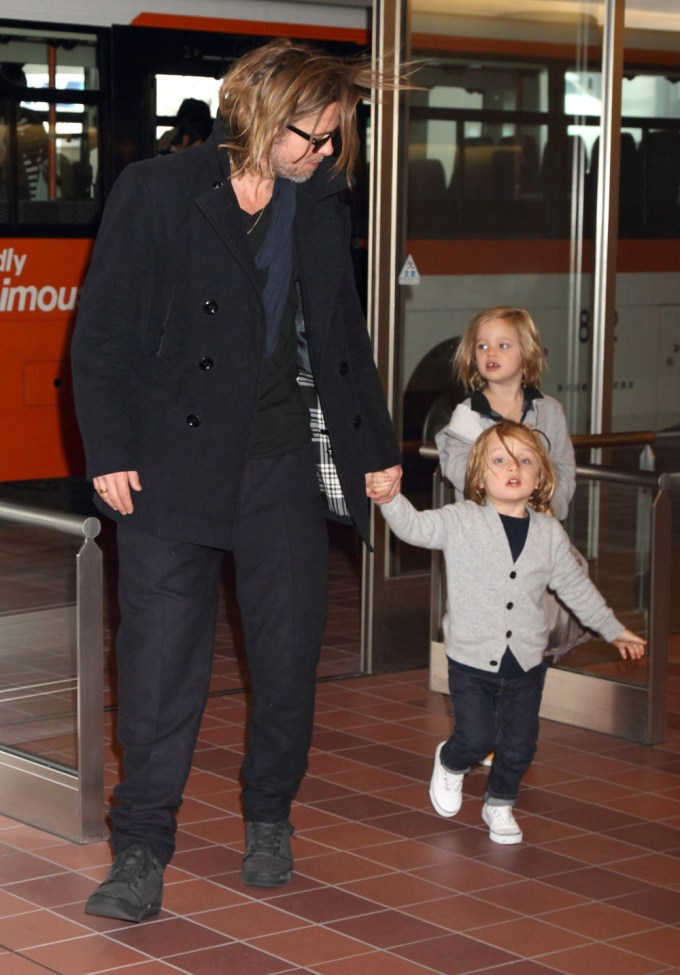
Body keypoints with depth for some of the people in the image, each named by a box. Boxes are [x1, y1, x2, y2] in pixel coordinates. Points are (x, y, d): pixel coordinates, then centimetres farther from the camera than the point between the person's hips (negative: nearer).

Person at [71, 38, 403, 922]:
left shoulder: (320, 205, 9)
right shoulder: (157, 192, -4)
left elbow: (343, 336, 19)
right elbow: (103, 333, -4)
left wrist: (376, 448, 20)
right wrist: (110, 451, -10)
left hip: (282, 462, 4)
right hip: (175, 461, -4)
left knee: (289, 652, 7)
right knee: (161, 657, -4)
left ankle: (269, 820, 27)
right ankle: (142, 850, 6)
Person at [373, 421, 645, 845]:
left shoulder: (550, 534, 1)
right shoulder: (461, 521, -8)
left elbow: (576, 587, 13)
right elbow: (414, 527, -21)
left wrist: (614, 629, 21)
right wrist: (390, 498, -42)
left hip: (526, 663, 3)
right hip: (471, 660, -3)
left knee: (519, 745, 7)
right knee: (477, 738, -7)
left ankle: (500, 804, 35)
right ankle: (450, 764, 29)